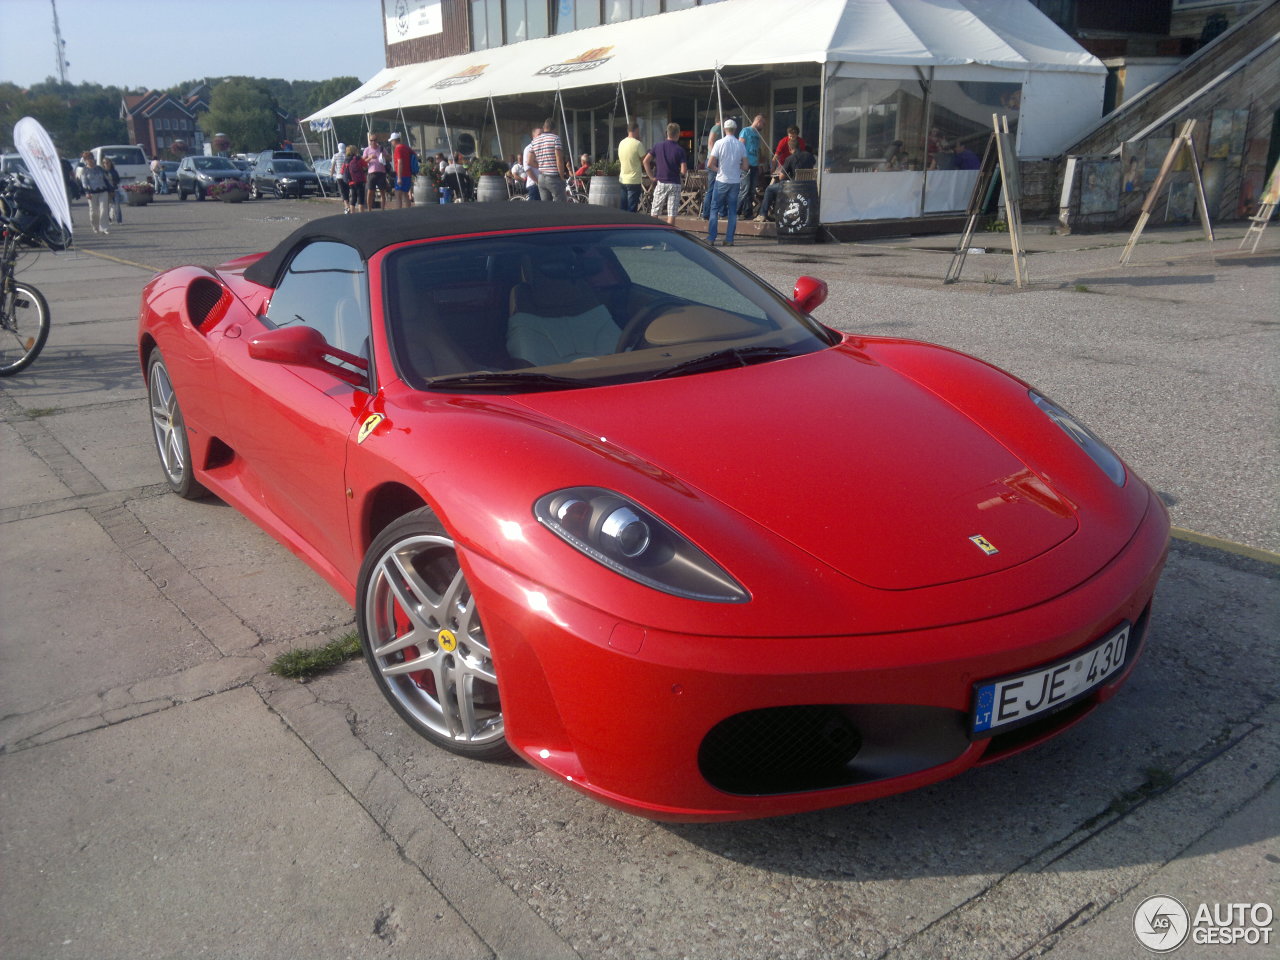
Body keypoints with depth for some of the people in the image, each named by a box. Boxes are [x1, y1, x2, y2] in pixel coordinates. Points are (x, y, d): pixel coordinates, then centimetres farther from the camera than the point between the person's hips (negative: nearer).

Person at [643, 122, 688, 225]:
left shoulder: (657, 146, 2)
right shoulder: (680, 150, -5)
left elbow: (646, 161, -1)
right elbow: (684, 170, -11)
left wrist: (651, 177, 4)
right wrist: (679, 175, 11)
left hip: (660, 182, 2)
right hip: (674, 184, -2)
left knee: (655, 212, 10)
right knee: (672, 214, 0)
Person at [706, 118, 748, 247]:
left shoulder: (719, 143, -8)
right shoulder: (741, 145, 2)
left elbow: (710, 164, -9)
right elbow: (745, 167, 4)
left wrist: (718, 169, 9)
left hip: (721, 180, -3)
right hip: (735, 182, 3)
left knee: (714, 209, 5)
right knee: (733, 211, 8)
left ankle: (711, 239, 0)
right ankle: (729, 240, 6)